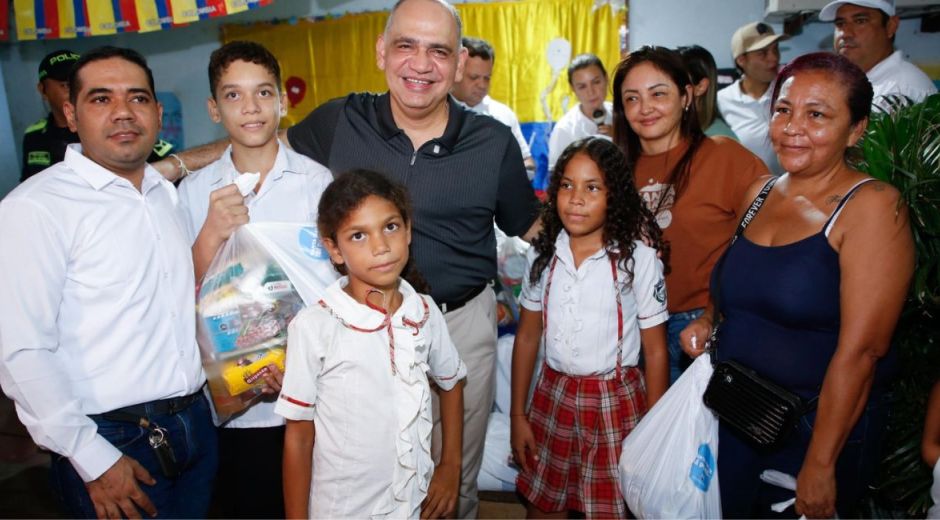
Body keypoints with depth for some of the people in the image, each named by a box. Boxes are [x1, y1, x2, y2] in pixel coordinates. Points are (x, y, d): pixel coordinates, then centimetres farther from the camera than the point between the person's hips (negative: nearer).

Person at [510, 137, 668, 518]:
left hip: (615, 401, -3)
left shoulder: (637, 258, -11)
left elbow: (655, 352, -7)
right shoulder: (543, 254, -1)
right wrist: (518, 415, 7)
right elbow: (527, 337, 6)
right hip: (552, 396, 3)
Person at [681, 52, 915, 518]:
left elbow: (859, 350, -20)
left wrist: (820, 465, -19)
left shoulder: (872, 206, -16)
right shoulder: (759, 194, 3)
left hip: (819, 430, -5)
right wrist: (708, 320, -1)